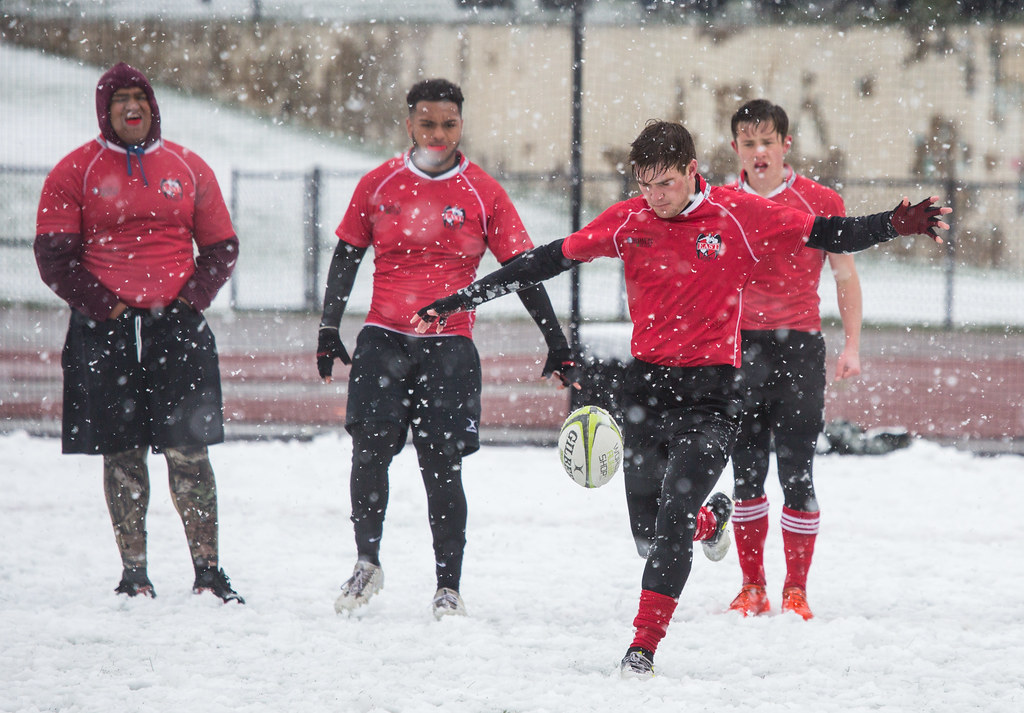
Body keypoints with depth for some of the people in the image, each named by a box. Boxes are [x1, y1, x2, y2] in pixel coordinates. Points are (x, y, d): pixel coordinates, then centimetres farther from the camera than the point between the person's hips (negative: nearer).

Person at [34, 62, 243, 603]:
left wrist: (192, 297, -1)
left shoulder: (187, 168, 10)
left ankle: (207, 570, 0)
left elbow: (220, 248, 14)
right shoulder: (76, 171, 3)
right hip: (105, 329, -1)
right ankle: (133, 573, 10)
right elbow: (53, 256, 0)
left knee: (187, 449, -5)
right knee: (122, 453, 3)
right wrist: (100, 304, -8)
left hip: (176, 324, 1)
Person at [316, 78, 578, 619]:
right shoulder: (378, 184, 6)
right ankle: (367, 564, 6)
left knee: (442, 467, -4)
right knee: (369, 449, -12)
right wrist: (328, 330, 10)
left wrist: (557, 345, 3)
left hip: (449, 345, -1)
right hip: (383, 339, 1)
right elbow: (346, 258, 15)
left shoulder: (483, 193, 2)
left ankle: (448, 588, 3)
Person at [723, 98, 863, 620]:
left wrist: (852, 346, 1)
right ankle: (751, 589, 12)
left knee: (796, 474, -5)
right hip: (739, 346, 2)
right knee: (746, 474, 3)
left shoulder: (820, 201, 0)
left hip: (799, 346, -2)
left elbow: (845, 274, 7)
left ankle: (796, 591, 3)